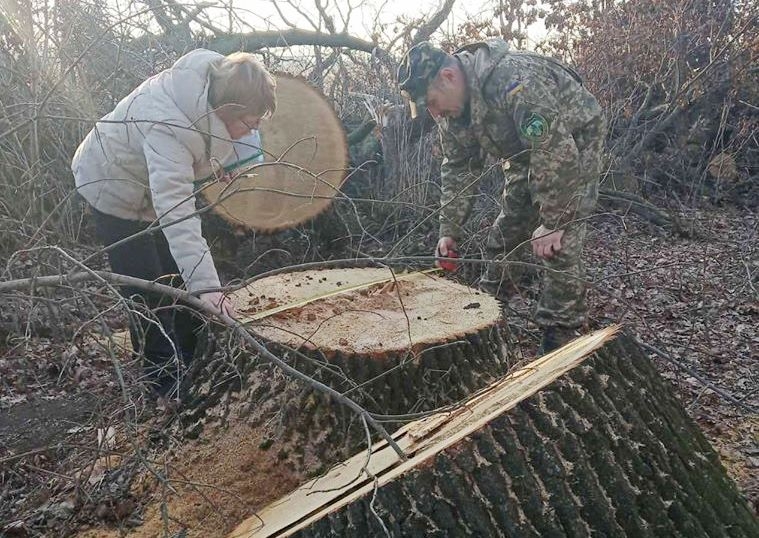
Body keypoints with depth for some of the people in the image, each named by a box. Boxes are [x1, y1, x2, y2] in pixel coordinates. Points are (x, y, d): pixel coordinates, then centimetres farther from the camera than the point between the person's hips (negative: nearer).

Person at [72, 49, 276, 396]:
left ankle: (194, 359, 32)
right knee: (147, 290, -4)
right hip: (116, 189, -8)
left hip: (155, 182, 8)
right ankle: (166, 378, 13)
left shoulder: (216, 75, -21)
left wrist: (213, 161, -7)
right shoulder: (166, 128, -44)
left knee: (179, 276, 15)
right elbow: (176, 214, -52)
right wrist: (206, 286, -58)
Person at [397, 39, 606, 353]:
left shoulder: (514, 80, -38)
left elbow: (557, 151, -38)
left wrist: (552, 222, -34)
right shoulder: (450, 105, -11)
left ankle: (560, 331, -5)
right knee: (505, 230, 10)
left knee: (559, 243, -17)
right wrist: (449, 231, -8)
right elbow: (458, 168, -4)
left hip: (574, 141, -7)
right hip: (526, 152, 8)